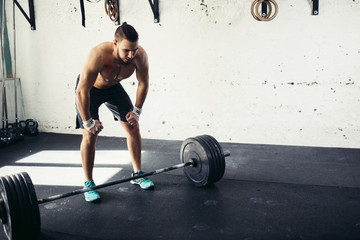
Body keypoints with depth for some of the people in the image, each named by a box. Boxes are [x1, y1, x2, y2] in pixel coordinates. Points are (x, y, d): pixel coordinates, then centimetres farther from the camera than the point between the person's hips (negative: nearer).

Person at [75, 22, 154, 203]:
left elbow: (143, 83, -10)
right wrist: (87, 121, -29)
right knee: (90, 134, -14)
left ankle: (137, 174, 15)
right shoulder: (99, 55, -41)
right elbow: (82, 91, -36)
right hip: (89, 88, -4)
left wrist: (137, 111, -10)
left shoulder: (140, 56, -29)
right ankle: (88, 184, 0)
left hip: (113, 87, 5)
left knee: (133, 128, 1)